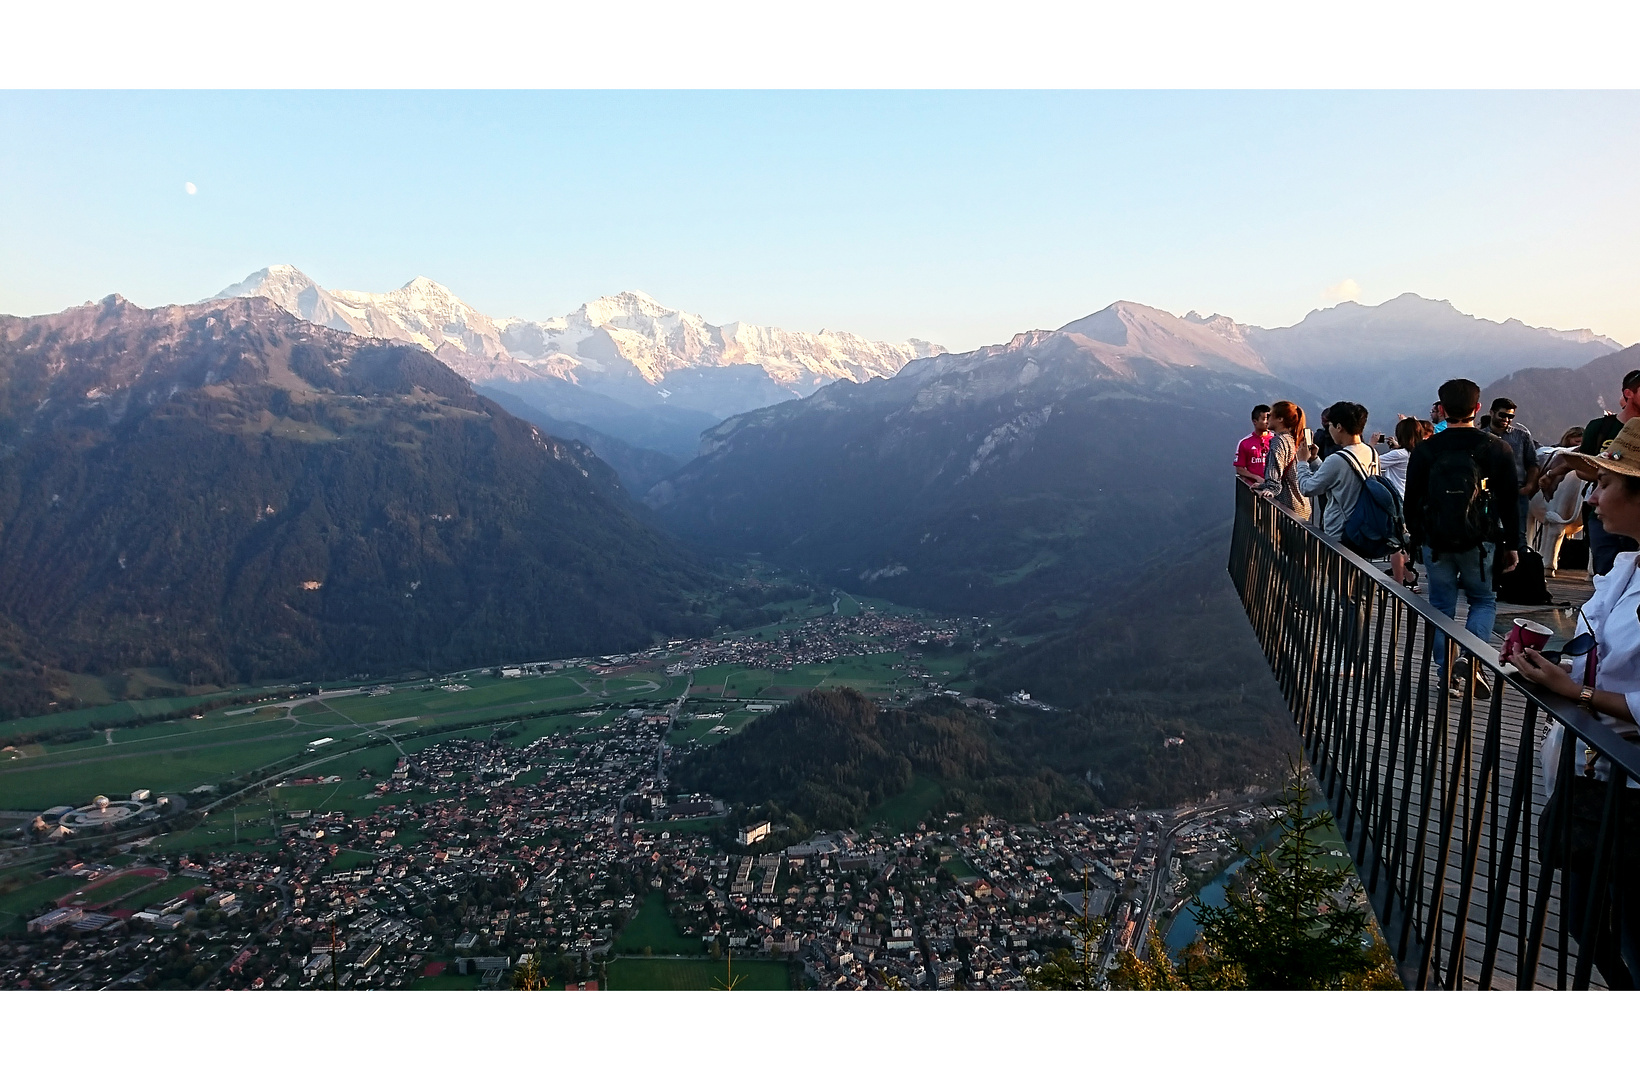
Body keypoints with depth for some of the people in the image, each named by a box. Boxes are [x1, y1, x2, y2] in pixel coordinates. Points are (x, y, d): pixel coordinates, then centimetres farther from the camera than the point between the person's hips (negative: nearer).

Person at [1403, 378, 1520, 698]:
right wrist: (1511, 545, 10)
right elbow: (1510, 503, 1)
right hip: (1481, 543, 0)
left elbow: (1411, 500, 3)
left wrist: (1417, 538, 15)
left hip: (1435, 543, 1)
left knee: (1441, 605, 9)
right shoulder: (1497, 449, -4)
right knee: (1484, 600, 14)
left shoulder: (1425, 450, -3)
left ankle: (1447, 673, 11)